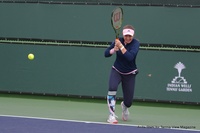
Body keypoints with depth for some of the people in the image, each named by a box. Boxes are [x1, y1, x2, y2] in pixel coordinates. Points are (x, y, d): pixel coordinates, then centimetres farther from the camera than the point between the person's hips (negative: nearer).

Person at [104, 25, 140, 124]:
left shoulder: (135, 43, -18)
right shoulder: (118, 41, -10)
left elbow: (130, 57, -33)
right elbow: (106, 54, -11)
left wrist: (121, 47, -39)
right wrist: (114, 50, -29)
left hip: (129, 74, -1)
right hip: (117, 71, 1)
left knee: (129, 102, 0)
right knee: (112, 87, -31)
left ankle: (124, 106, 41)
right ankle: (112, 115, -24)